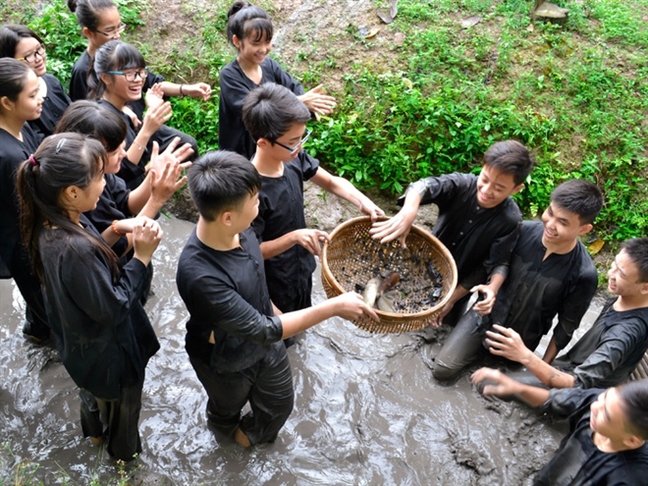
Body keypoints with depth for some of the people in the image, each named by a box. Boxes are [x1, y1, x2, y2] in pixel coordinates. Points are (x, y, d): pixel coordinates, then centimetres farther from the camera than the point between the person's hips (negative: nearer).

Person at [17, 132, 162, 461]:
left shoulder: (54, 223, -14)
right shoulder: (74, 249, -42)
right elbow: (114, 308, -31)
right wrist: (141, 258, -28)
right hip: (105, 351, -8)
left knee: (93, 392, 36)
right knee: (121, 401, 25)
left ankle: (95, 431, 65)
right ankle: (122, 449, 53)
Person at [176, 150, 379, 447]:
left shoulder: (238, 229, -22)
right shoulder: (200, 276, -44)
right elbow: (263, 330, -36)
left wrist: (275, 312, 14)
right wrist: (334, 307, -34)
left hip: (264, 342, 5)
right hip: (226, 362, -5)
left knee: (279, 404, 28)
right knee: (228, 407, 30)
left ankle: (254, 432, 62)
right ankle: (227, 427, 66)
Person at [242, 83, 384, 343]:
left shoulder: (293, 157, -18)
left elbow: (331, 182, -4)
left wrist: (363, 201, -22)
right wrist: (293, 237, -42)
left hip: (301, 261, 7)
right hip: (276, 278, -7)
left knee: (301, 311, 36)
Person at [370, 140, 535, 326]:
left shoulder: (510, 220, -24)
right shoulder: (463, 184, -25)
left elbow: (498, 263, -17)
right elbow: (425, 186, -44)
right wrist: (408, 211, -66)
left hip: (459, 286, -1)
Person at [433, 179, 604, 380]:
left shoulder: (584, 275, -24)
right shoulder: (525, 231, -19)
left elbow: (566, 326, -9)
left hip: (519, 341, -1)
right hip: (485, 316, 2)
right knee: (442, 370, -4)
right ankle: (481, 347, 23)